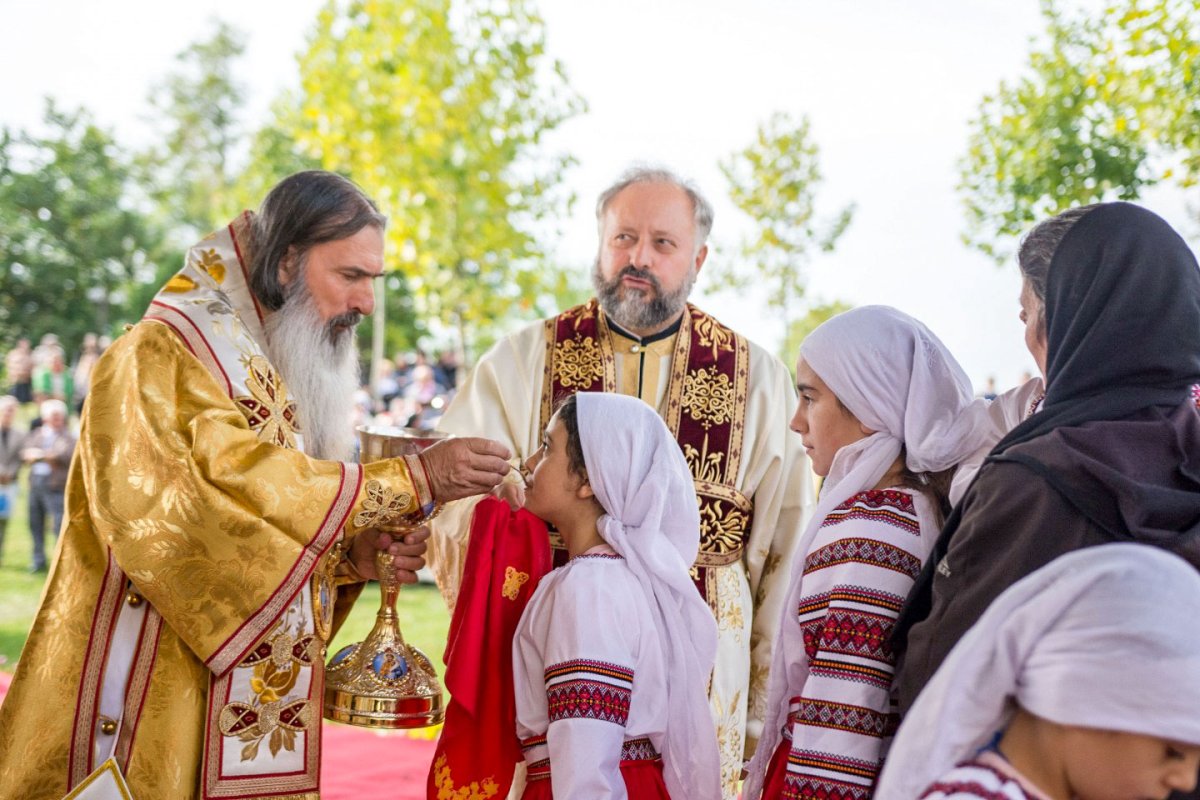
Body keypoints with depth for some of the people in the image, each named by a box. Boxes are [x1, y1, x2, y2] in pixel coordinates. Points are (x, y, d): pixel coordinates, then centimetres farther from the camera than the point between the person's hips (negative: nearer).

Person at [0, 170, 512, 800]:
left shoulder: (281, 378, 14)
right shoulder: (156, 361, -12)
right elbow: (226, 487, -28)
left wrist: (353, 555, -6)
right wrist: (411, 482, -24)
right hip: (158, 712, -8)